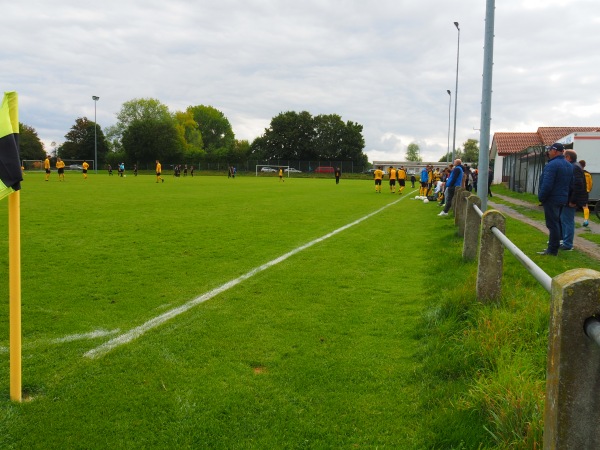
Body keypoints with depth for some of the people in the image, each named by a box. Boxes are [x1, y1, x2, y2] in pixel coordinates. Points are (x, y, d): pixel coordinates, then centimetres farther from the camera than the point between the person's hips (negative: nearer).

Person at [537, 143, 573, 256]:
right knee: (557, 222, 17)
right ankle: (554, 245, 24)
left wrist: (541, 197, -13)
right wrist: (566, 195, 18)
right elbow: (571, 183, 15)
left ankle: (552, 250, -2)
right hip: (563, 199, 9)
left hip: (552, 199, -9)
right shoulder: (569, 165, 12)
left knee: (552, 224, -5)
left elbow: (547, 184, -23)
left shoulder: (552, 165, -19)